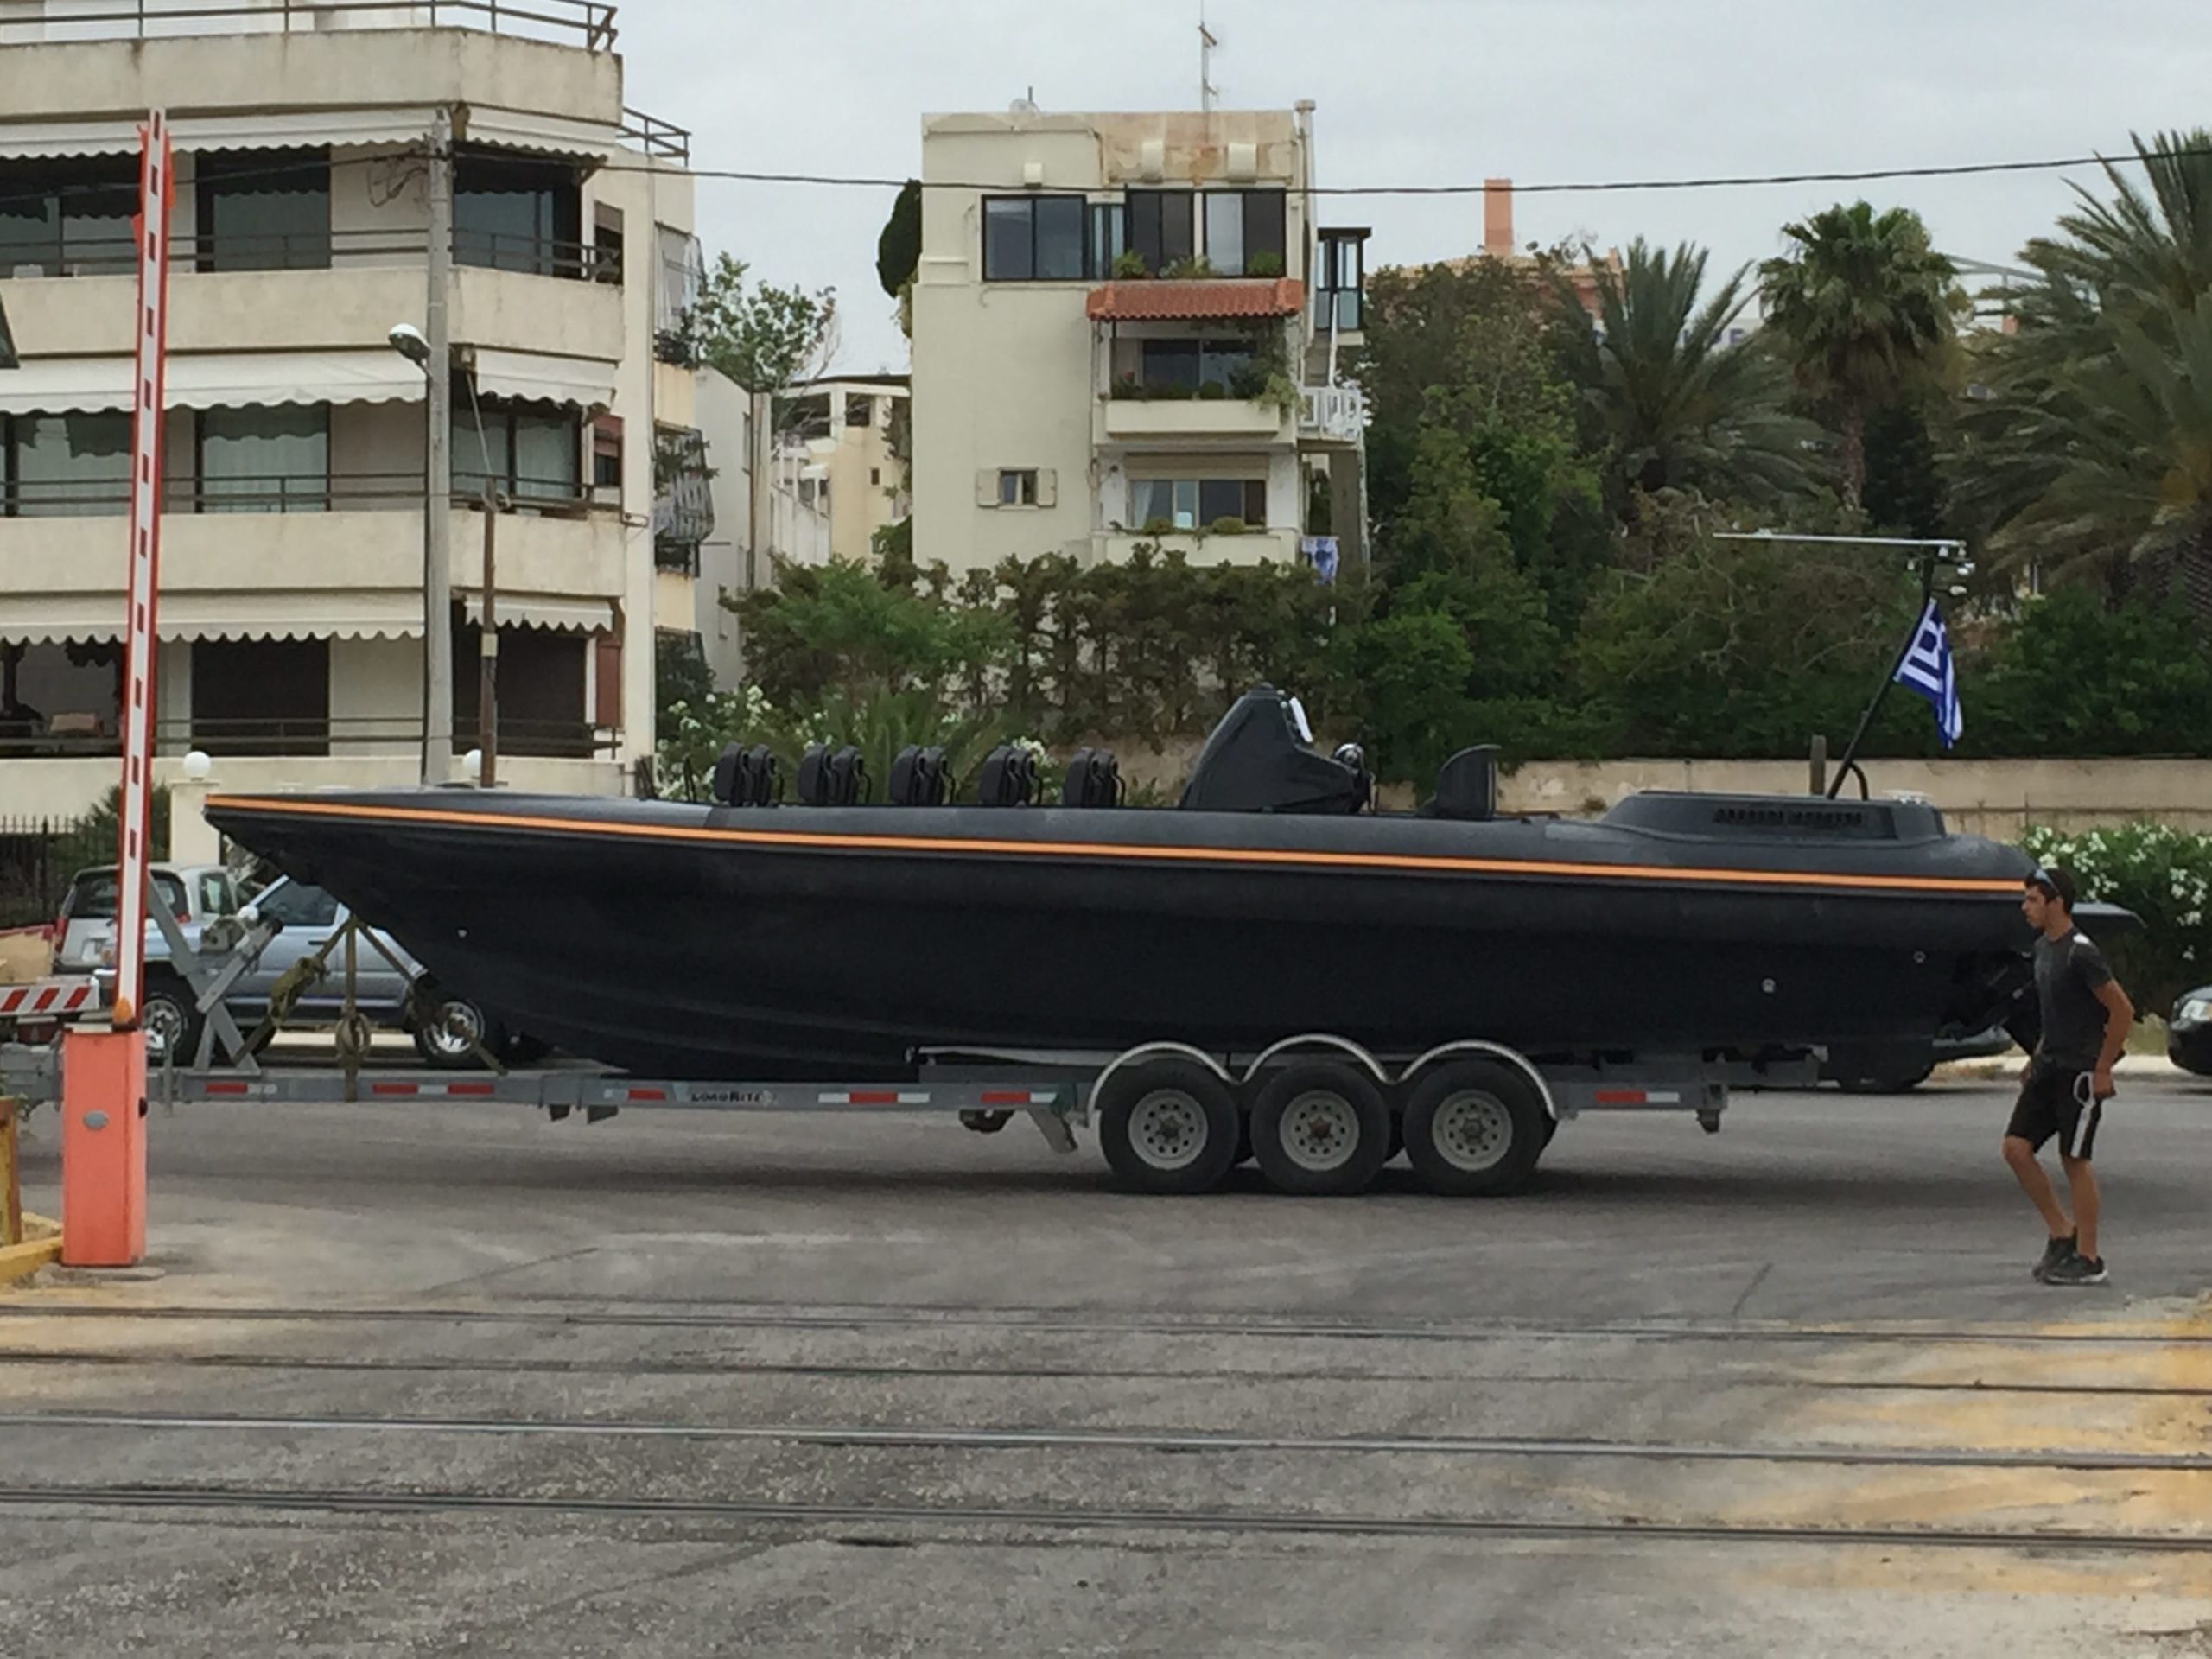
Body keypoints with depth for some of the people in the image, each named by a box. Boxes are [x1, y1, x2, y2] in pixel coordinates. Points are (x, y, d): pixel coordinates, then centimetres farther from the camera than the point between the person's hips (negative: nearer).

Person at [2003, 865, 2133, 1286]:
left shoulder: (2081, 954, -17)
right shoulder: (2043, 947, 10)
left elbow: (2122, 1011, -17)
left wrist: (2102, 1070, -15)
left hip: (2079, 1072, -9)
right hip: (2048, 1068, 9)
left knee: (2075, 1160, -3)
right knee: (2016, 1147, 2)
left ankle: (2088, 1258, 6)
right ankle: (2062, 1233, 13)